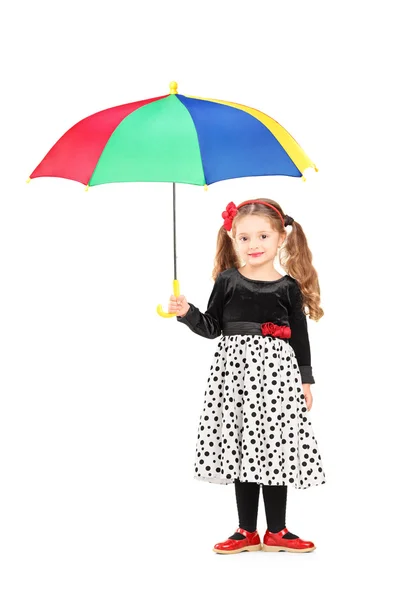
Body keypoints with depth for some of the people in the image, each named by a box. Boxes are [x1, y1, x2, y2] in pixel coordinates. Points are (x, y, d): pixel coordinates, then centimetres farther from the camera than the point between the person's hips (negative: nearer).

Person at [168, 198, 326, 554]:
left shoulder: (289, 287, 2)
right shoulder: (227, 281, 3)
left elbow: (300, 335, 6)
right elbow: (211, 327, 9)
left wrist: (306, 380, 5)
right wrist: (186, 313, -8)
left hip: (276, 371, -1)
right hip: (237, 370, 1)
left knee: (276, 448, 0)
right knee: (242, 448, 3)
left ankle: (276, 531, 12)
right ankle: (248, 532, 13)